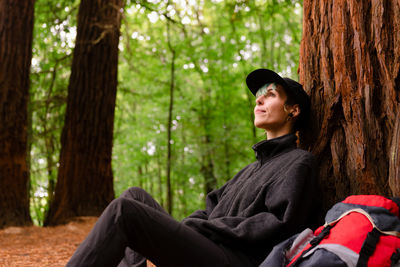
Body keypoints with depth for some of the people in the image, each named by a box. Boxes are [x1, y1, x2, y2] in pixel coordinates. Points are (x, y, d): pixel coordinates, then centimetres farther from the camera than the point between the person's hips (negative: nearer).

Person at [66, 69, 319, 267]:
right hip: (203, 246, 9)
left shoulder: (299, 162, 2)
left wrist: (202, 227, -9)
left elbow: (280, 224, -12)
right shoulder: (254, 168, 30)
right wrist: (185, 227, 3)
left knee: (123, 209, -20)